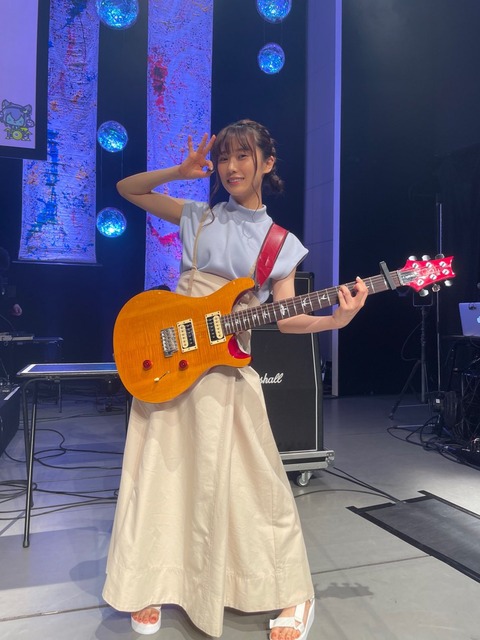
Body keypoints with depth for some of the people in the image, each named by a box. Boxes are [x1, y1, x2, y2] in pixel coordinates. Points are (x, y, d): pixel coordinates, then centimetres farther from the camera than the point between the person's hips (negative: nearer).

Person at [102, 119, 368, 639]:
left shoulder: (282, 244, 6)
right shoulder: (198, 216, 9)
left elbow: (285, 318, -1)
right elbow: (127, 189, 14)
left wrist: (335, 319, -20)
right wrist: (182, 172, 0)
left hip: (226, 365, -2)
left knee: (241, 477, 0)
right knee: (161, 471, 7)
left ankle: (294, 594, 18)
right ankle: (152, 583, 27)